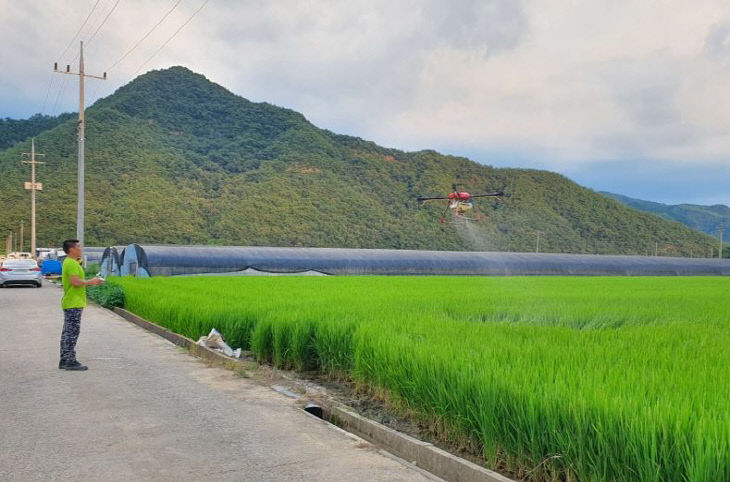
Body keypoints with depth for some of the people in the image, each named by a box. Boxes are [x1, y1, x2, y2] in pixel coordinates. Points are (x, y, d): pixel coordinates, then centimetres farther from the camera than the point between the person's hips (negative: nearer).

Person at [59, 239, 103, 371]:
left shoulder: (69, 262, 18)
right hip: (74, 304, -11)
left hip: (70, 303, 11)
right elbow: (76, 281, -25)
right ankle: (70, 361, -5)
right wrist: (91, 282, -13)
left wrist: (90, 282, 13)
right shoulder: (72, 263, -15)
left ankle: (64, 361, 18)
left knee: (67, 332, 12)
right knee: (72, 332, -8)